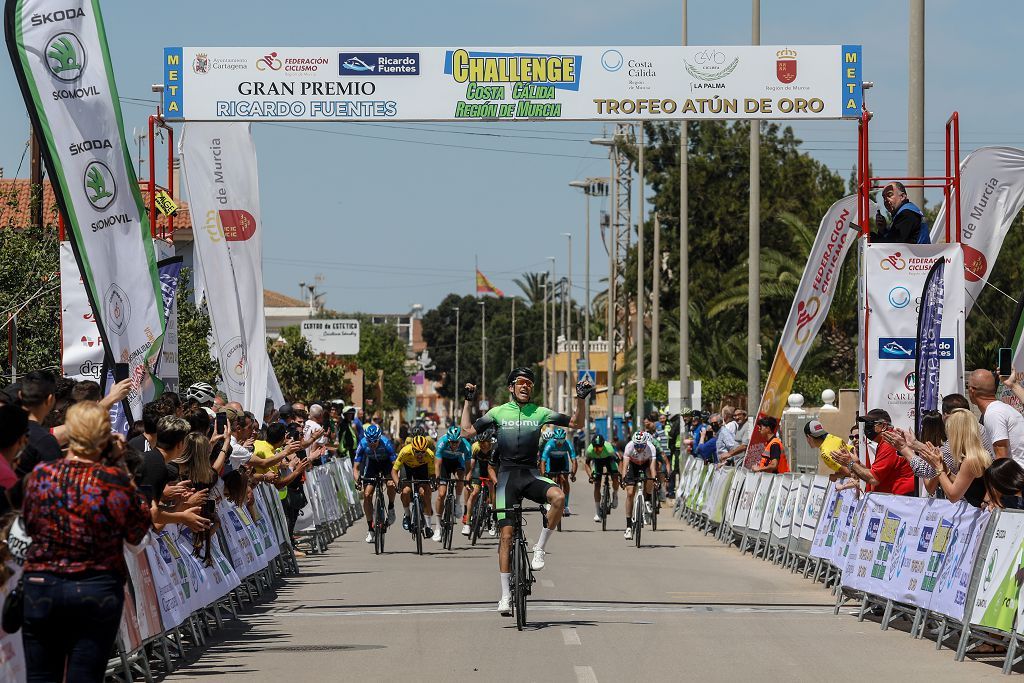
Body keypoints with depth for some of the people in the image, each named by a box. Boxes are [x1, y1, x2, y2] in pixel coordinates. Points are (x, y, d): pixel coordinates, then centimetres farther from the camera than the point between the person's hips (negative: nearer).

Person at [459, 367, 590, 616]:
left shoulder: (540, 413, 7)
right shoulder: (498, 412, 5)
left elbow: (576, 423, 8)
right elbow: (467, 431, 4)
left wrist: (581, 399, -5)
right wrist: (468, 402, 0)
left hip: (531, 474, 1)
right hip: (507, 476, -1)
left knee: (558, 496, -32)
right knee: (506, 534, -7)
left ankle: (540, 549, -13)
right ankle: (505, 595, -2)